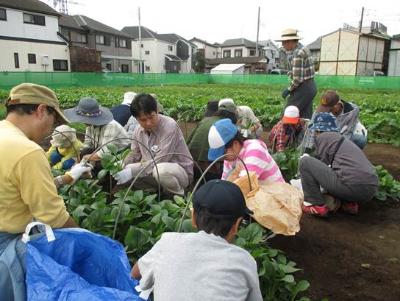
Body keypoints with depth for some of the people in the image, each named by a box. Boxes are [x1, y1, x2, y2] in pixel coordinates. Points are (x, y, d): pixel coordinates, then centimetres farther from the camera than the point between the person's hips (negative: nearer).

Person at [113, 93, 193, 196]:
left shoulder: (169, 126, -24)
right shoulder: (138, 131, -2)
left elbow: (159, 161, -28)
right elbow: (134, 155, 9)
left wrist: (132, 171, -31)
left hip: (181, 171, -7)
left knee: (160, 170, -38)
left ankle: (179, 196, -7)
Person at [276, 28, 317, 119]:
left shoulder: (298, 53, -19)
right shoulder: (303, 48, 12)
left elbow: (297, 78, -21)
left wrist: (289, 89, -10)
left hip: (303, 88, -10)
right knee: (306, 117, 12)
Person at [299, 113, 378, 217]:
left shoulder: (323, 136, 6)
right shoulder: (343, 139, 29)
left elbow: (322, 166, 6)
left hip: (351, 186, -9)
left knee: (305, 161, 2)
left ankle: (318, 205, 1)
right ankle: (350, 203, 17)